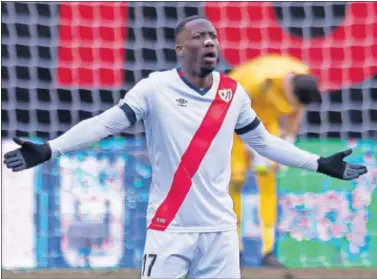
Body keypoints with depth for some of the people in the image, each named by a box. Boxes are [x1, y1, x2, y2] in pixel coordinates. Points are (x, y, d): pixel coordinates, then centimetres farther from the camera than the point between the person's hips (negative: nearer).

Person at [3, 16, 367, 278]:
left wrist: (319, 164, 17)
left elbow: (263, 141, 18)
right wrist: (47, 150, -24)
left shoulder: (233, 93, 6)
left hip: (219, 228, 4)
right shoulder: (156, 88, -7)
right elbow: (106, 123, -13)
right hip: (169, 228, -4)